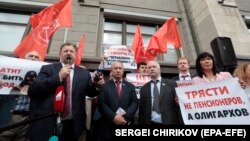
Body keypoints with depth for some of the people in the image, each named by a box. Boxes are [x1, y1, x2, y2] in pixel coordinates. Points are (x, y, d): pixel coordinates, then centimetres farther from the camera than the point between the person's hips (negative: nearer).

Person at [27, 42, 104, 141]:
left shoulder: (84, 73, 6)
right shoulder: (47, 69, 2)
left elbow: (90, 92, 7)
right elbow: (32, 91, -8)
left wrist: (97, 85, -15)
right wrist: (58, 77, -17)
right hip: (47, 123, -1)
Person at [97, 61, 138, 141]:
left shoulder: (130, 86, 9)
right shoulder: (105, 86, 1)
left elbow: (135, 103, 1)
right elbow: (101, 104, -7)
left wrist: (125, 116, -13)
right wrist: (113, 117, -17)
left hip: (125, 123, 2)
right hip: (108, 125, -2)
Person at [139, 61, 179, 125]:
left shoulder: (171, 84, -2)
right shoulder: (144, 88, 3)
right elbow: (142, 109, 4)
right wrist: (141, 122, 1)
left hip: (169, 122, -1)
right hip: (150, 122, 2)